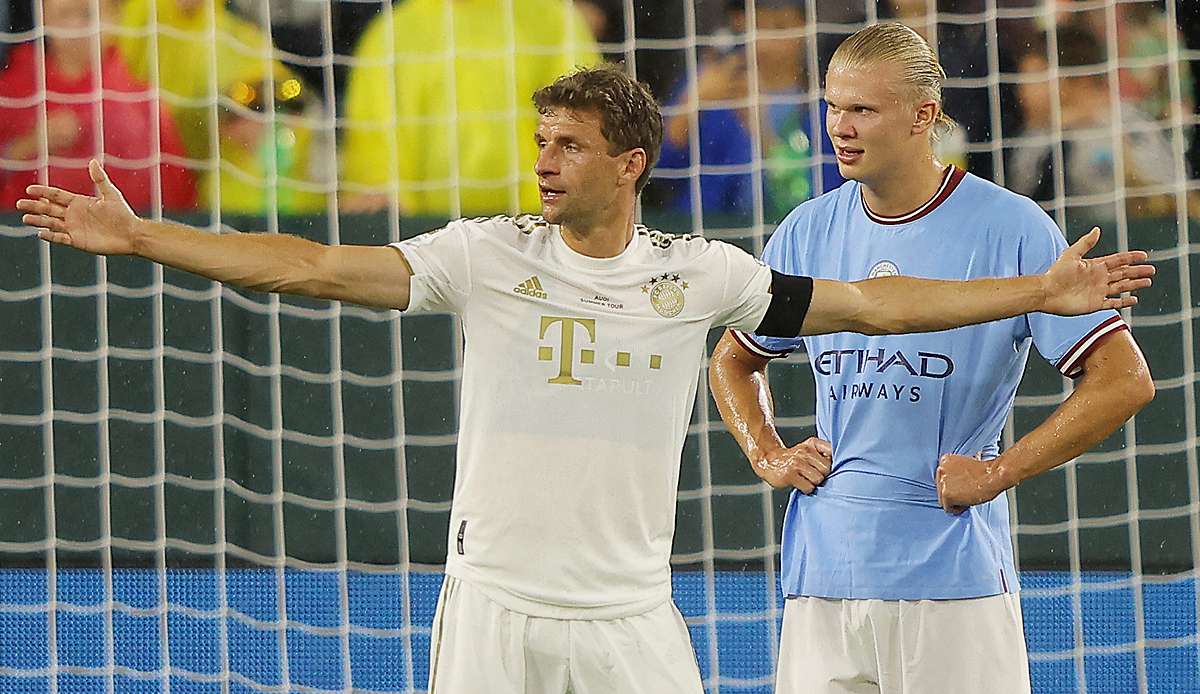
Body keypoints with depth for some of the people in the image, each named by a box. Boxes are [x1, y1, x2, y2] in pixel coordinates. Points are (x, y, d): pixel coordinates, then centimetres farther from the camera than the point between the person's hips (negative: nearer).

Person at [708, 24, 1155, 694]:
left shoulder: (1011, 229, -5)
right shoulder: (808, 232, 10)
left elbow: (1125, 380, -8)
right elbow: (733, 361, 28)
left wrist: (998, 473, -10)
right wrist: (767, 455, 10)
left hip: (953, 582, -4)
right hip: (822, 577, 4)